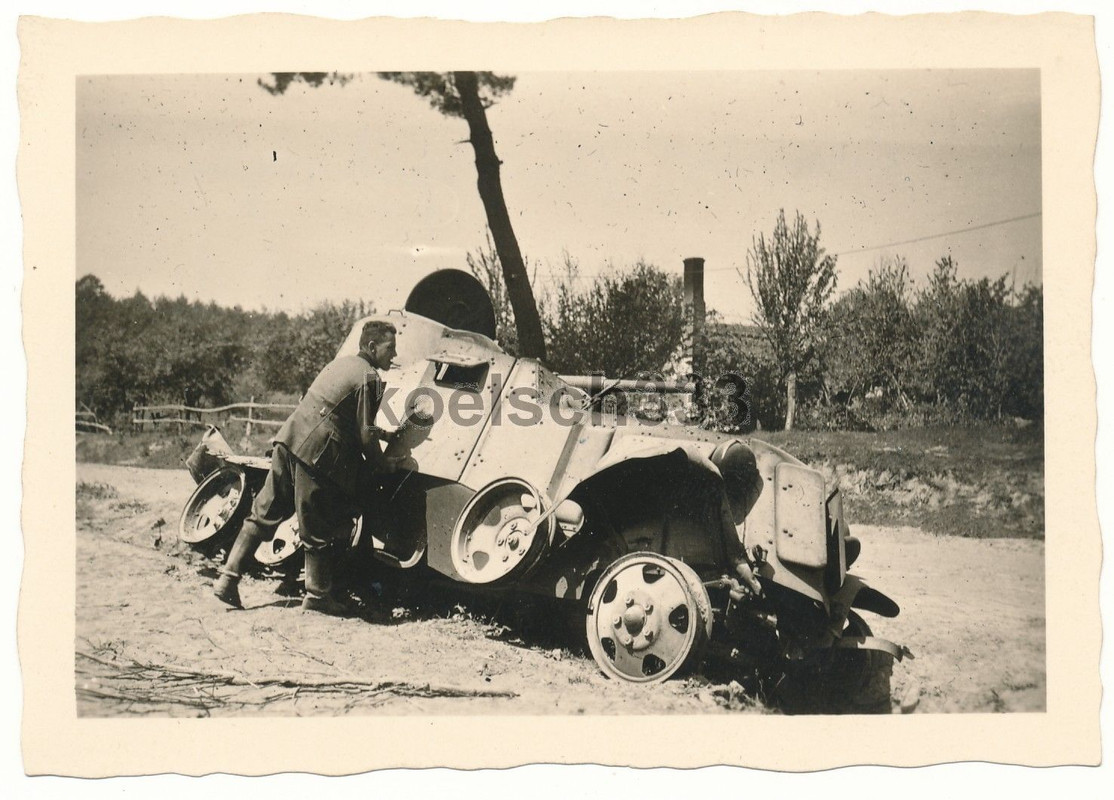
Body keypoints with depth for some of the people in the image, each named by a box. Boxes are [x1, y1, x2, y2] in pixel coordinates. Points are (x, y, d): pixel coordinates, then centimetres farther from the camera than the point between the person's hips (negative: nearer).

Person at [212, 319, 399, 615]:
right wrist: (383, 465, 4)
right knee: (318, 529, 4)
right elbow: (366, 434, -11)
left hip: (289, 440, 8)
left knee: (264, 513, 12)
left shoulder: (341, 363, 18)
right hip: (316, 453, -8)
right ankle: (317, 595, 15)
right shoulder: (369, 378, -9)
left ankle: (228, 578, 13)